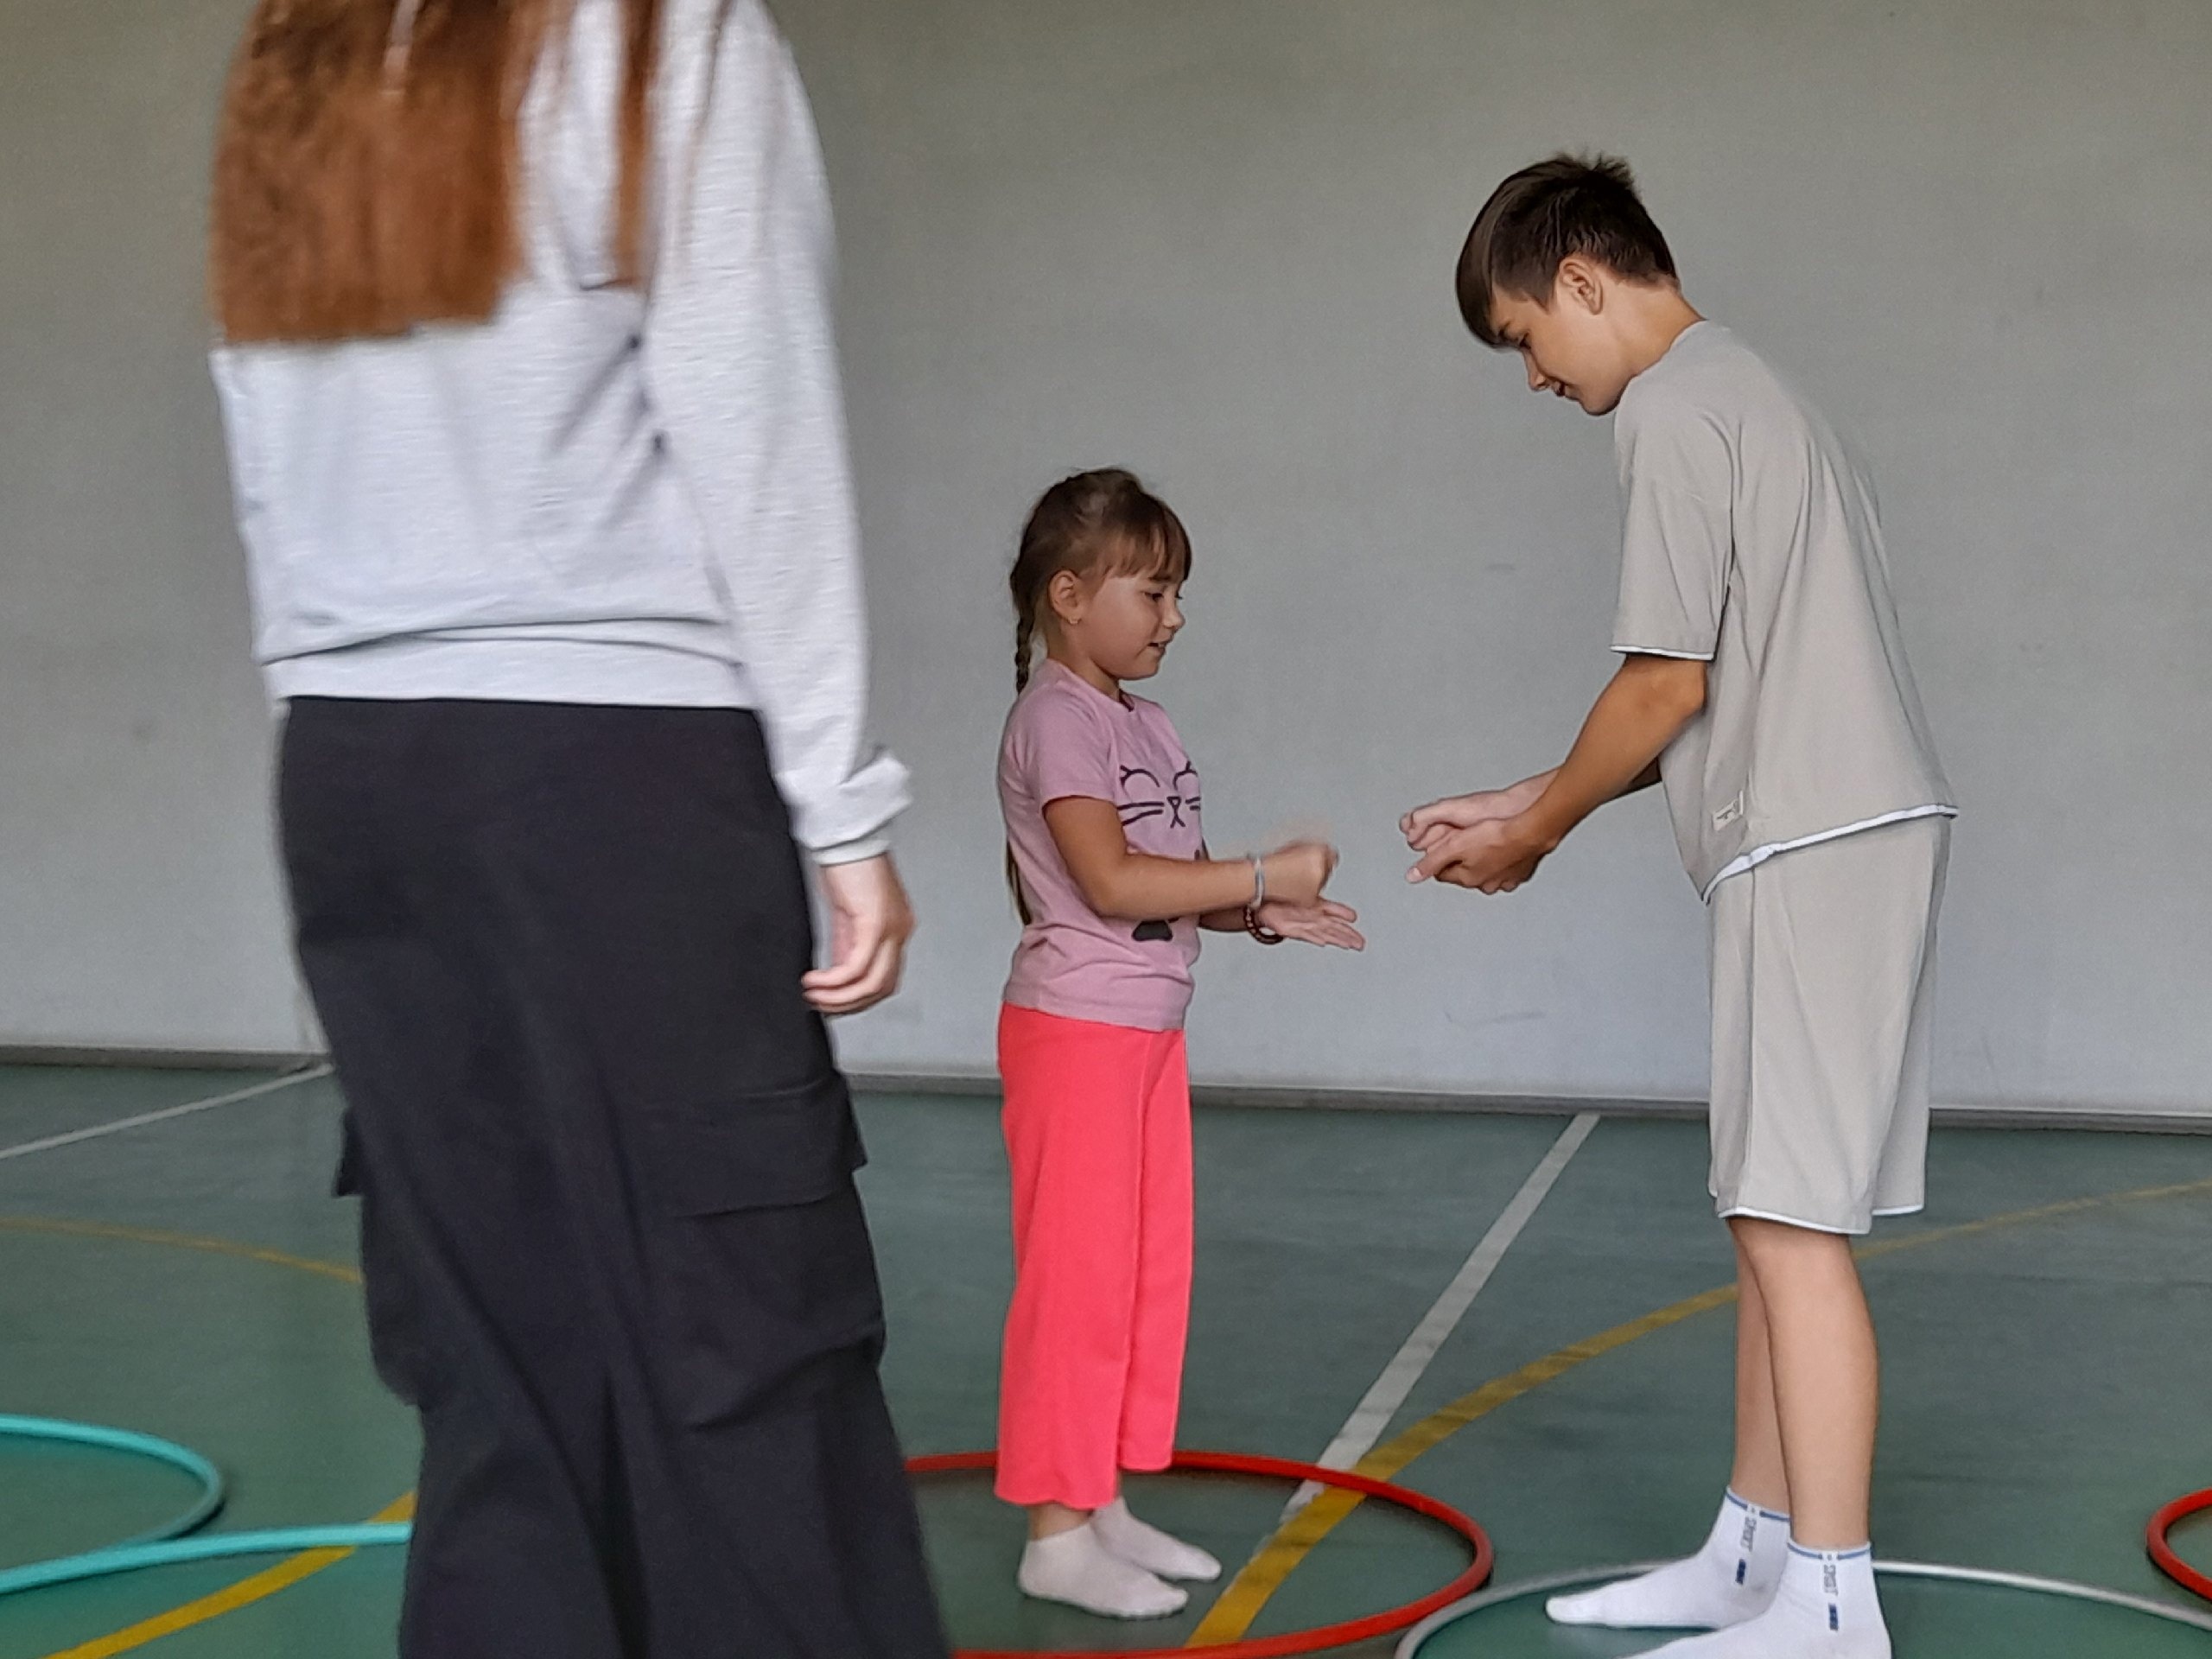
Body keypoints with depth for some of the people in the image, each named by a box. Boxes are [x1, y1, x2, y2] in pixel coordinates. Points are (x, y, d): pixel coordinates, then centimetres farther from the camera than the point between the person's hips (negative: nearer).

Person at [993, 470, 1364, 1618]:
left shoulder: (1142, 723, 14)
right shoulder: (1057, 717, -14)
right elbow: (1113, 882, -24)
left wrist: (1266, 915, -1)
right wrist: (1264, 876, -20)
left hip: (1151, 1031, 10)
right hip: (1076, 1030, -9)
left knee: (1152, 1276, 13)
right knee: (1076, 1282, -4)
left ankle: (1105, 1505, 23)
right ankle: (1056, 1534, 4)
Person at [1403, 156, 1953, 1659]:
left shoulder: (1674, 407, -8)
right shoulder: (1746, 392, 23)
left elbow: (1669, 686, -12)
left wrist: (1534, 835, 2)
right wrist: (1527, 806, 19)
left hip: (1813, 845, -10)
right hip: (1843, 837, 10)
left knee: (1792, 1223, -8)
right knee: (1776, 1217, 12)